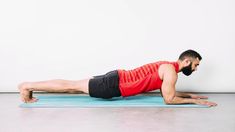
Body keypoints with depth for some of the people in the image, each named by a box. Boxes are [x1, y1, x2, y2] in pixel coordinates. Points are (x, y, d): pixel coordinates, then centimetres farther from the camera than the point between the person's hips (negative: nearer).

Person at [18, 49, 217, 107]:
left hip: (118, 79, 8)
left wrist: (190, 94, 23)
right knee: (73, 86, -4)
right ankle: (28, 86, 4)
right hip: (114, 84, -8)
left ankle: (30, 87, 21)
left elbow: (168, 92, 27)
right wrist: (194, 101, -7)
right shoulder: (171, 70, -14)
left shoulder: (167, 67, 16)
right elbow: (169, 99, -16)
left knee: (75, 88, 13)